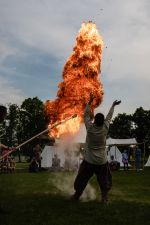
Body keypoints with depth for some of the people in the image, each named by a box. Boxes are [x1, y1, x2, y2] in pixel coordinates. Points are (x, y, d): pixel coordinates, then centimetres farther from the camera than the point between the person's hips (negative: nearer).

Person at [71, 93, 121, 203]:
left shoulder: (90, 127, -11)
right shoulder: (105, 128, -10)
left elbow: (86, 114, 3)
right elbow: (109, 116, 6)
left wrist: (90, 101, 9)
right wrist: (113, 105, 21)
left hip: (89, 161, 0)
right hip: (102, 161, 0)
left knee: (82, 179, 13)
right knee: (105, 181, 15)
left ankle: (76, 195, 24)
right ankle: (104, 197, 13)